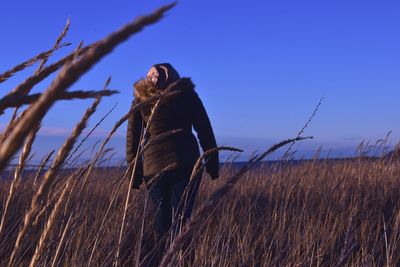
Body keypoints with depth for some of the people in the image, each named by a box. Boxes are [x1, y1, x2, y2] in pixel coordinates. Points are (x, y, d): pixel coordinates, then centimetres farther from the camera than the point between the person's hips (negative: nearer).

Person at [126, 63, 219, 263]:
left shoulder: (141, 98, 14)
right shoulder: (186, 93, 10)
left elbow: (132, 139, 12)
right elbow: (205, 131, 7)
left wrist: (135, 175, 15)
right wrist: (213, 165, 10)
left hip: (153, 167, 2)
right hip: (185, 164, -1)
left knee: (162, 222, 10)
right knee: (181, 219, -3)